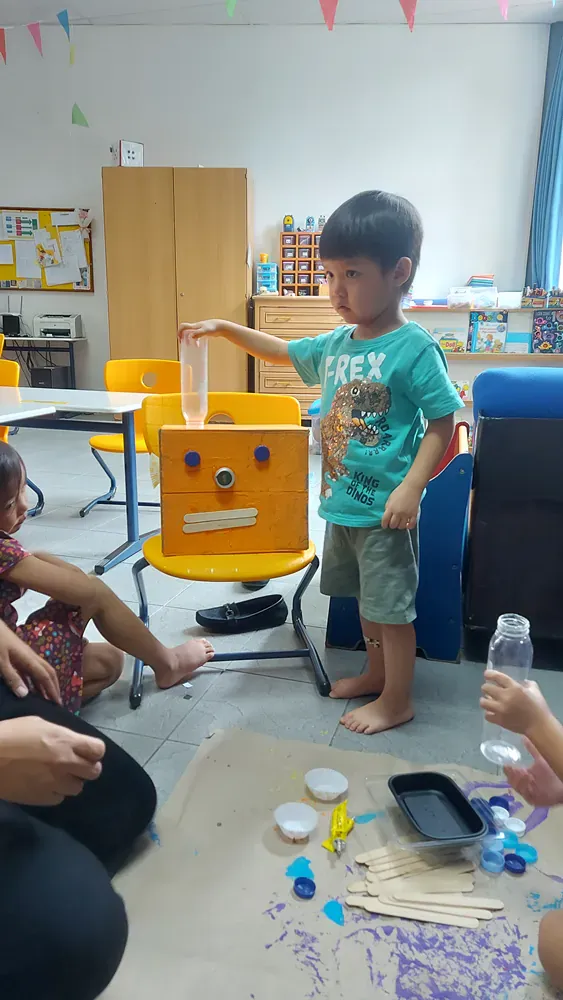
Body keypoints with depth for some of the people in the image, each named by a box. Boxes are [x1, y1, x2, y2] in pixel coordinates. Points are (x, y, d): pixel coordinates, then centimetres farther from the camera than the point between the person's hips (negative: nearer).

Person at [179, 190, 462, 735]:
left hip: (384, 507, -7)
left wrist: (411, 487, -22)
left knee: (391, 606, 7)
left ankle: (397, 701, 26)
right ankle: (377, 673, 43)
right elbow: (282, 351, 21)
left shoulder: (414, 348, -16)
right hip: (341, 500, 8)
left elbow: (442, 422, -15)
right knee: (365, 598, 22)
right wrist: (224, 328, 15)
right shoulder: (336, 343, 5)